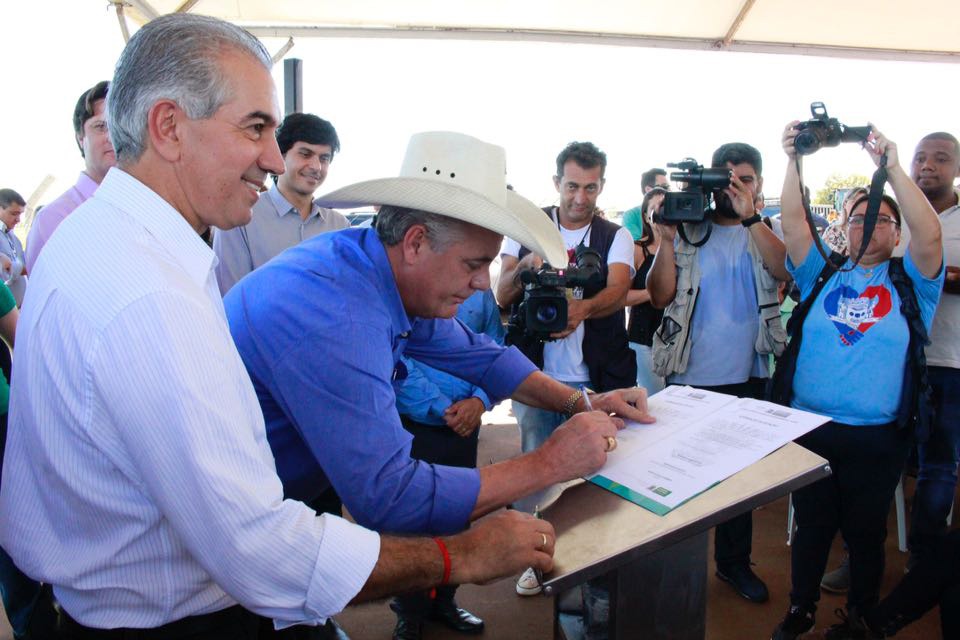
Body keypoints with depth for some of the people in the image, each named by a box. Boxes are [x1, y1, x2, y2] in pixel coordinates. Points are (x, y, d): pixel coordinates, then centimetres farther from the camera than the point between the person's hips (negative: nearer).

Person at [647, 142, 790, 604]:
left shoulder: (765, 232, 6)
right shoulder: (688, 229, -2)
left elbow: (786, 270, -16)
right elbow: (660, 296, -8)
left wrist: (750, 217, -24)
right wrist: (665, 238, -19)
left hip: (747, 378, 3)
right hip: (689, 377, -2)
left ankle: (734, 561, 35)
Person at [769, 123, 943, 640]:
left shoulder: (909, 281, 3)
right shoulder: (822, 273, 7)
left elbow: (929, 234, -14)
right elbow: (793, 222, -3)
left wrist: (891, 167, -19)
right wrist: (795, 161, -13)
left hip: (876, 435, -1)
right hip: (808, 424, 1)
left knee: (865, 530, 14)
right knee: (811, 525, 14)